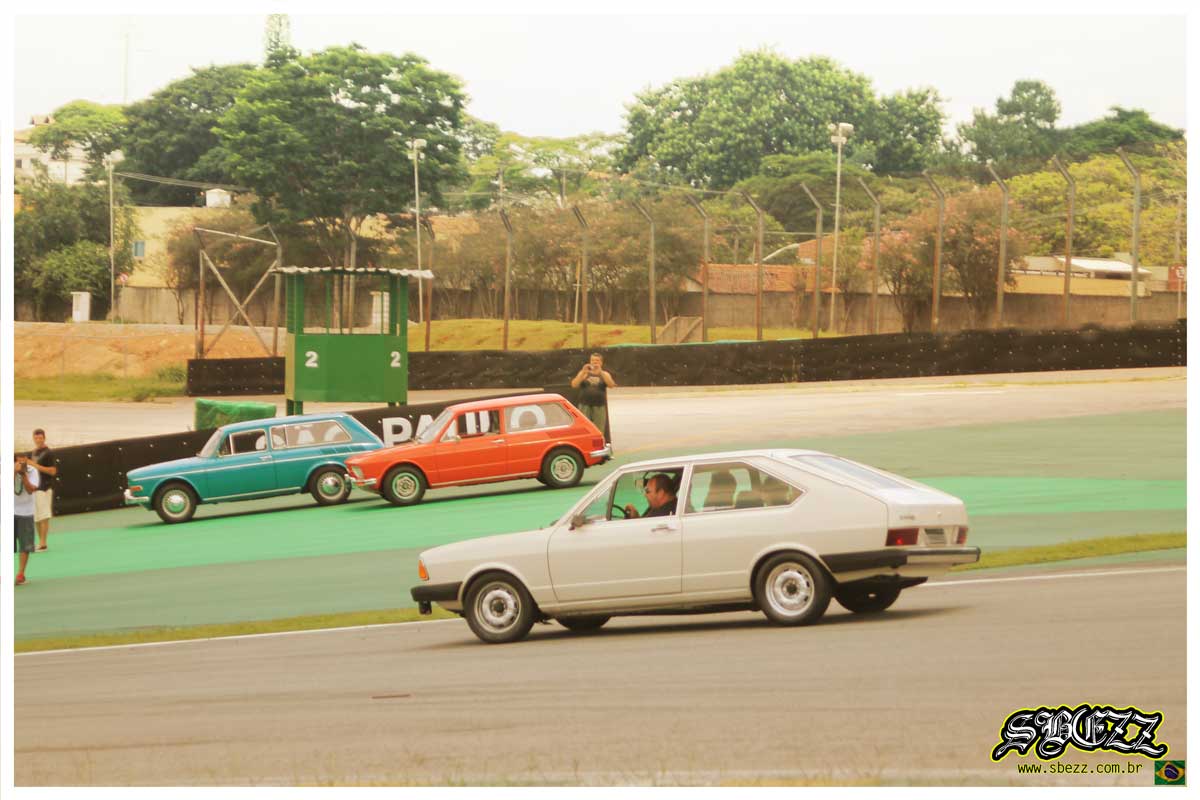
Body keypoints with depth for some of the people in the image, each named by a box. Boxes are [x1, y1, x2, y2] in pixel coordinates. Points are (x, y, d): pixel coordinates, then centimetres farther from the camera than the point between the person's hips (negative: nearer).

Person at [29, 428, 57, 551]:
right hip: (34, 488, 8)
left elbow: (53, 471, -15)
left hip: (45, 488, -8)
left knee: (43, 516, -10)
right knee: (36, 517, 9)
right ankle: (40, 542, 14)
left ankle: (43, 543, -11)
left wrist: (36, 465, -19)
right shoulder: (34, 453, 17)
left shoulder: (48, 453, -8)